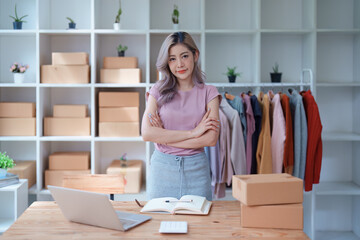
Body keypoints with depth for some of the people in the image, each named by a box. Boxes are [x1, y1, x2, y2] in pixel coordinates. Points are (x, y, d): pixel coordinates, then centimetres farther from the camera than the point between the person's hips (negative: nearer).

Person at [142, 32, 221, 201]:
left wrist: (164, 137, -10)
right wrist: (193, 132, -13)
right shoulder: (158, 91, 3)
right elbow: (147, 133, -10)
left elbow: (211, 139, -10)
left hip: (196, 168, 0)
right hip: (162, 167, 0)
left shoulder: (208, 92, 2)